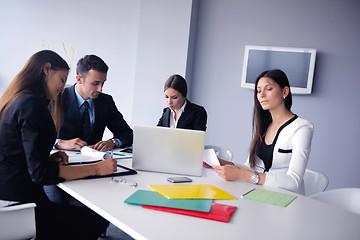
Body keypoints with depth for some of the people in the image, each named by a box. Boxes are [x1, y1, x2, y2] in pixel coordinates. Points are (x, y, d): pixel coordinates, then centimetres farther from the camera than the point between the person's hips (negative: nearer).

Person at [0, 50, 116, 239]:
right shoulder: (31, 104, -18)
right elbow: (40, 173, -22)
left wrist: (49, 159, 4)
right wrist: (96, 169, -18)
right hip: (18, 202, -10)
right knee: (98, 222, -1)